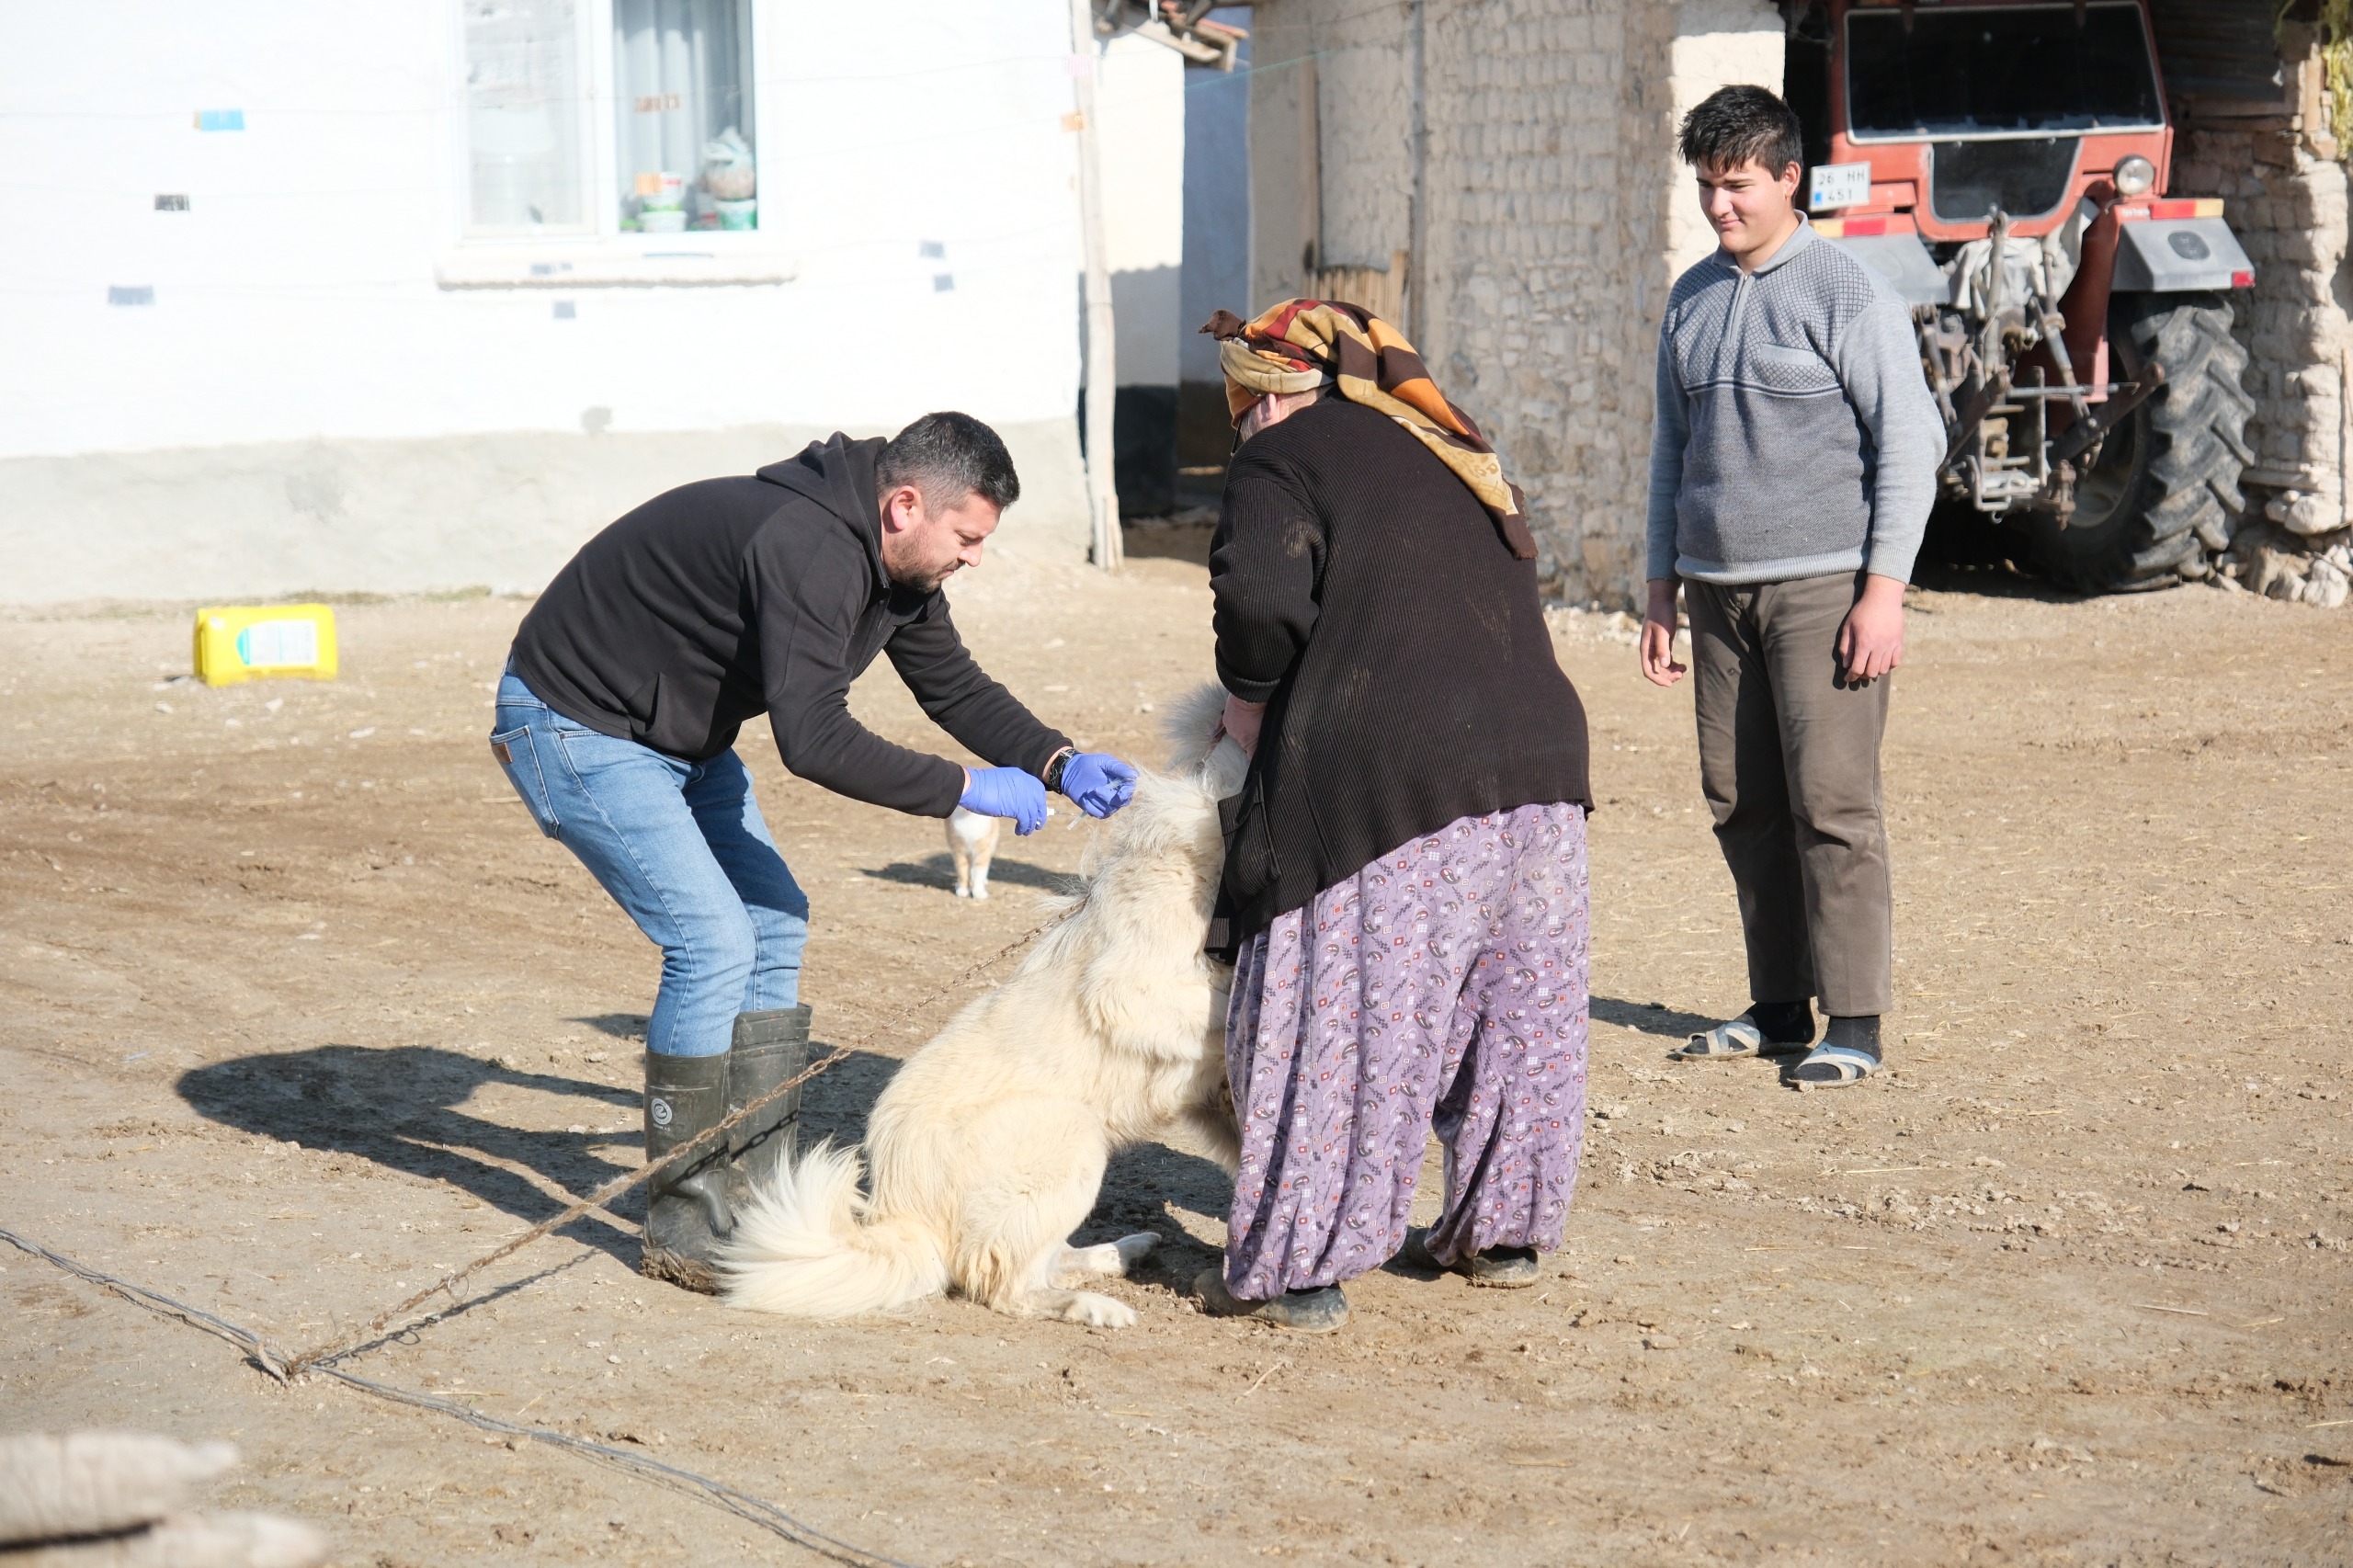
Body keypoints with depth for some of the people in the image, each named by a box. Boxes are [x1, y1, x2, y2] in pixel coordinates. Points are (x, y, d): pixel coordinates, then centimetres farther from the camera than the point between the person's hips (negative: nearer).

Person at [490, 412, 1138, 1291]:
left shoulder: (893, 562, 0)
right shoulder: (806, 550, -32)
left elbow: (953, 685, 11)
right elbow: (814, 741, -38)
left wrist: (1059, 763, -5)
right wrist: (965, 790, -30)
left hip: (679, 739, 11)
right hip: (577, 728, -11)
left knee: (774, 927, 7)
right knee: (714, 943, -16)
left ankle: (755, 1200, 12)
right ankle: (685, 1233, -7)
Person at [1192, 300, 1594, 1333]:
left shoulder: (1281, 459, 3)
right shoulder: (1456, 454, 25)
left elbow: (1262, 599, -14)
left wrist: (1250, 700, 5)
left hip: (1386, 782, -7)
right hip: (1538, 750, 7)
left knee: (1334, 1018, 0)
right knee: (1514, 1006, 17)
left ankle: (1293, 1268, 2)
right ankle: (1502, 1232, 29)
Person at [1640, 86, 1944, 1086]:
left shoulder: (1847, 293, -5)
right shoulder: (1692, 300, 15)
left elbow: (1910, 443, -7)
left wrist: (1884, 590, -14)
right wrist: (1660, 591, 17)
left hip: (1823, 585, -6)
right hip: (1718, 590, 6)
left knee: (1832, 801, -9)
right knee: (1742, 805, 6)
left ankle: (1852, 1023, -5)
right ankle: (1778, 1010, 14)